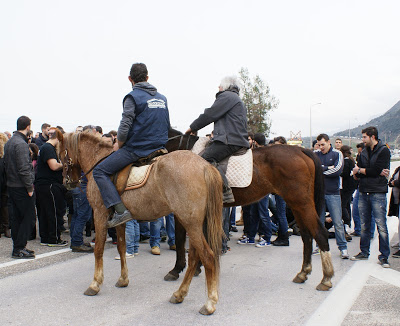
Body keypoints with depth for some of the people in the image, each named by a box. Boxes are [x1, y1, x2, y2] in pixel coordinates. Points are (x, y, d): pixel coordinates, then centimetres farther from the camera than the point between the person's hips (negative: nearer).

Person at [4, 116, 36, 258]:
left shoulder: (8, 143, 13)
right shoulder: (21, 144, -17)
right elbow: (24, 168, -21)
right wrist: (30, 187, -16)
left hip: (11, 185, 9)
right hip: (21, 187, -9)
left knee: (16, 217, 13)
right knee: (28, 217, -3)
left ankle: (17, 246, 20)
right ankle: (19, 248, -1)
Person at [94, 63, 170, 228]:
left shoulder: (132, 97, -9)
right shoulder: (162, 98, 13)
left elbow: (124, 129, -16)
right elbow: (167, 127, 18)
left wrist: (119, 146, 1)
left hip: (136, 149, -7)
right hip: (160, 149, 8)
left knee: (99, 171, -3)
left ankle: (120, 211, -16)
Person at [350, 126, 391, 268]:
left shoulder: (384, 151, -3)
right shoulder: (364, 152, 14)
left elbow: (376, 170, -14)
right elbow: (356, 174, 7)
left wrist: (360, 170, -1)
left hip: (378, 193, -6)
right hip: (364, 192, 6)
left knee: (381, 225, -5)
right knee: (364, 225, 10)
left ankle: (384, 256, 3)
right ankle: (364, 252, 21)